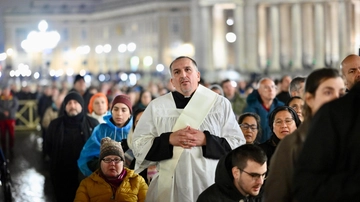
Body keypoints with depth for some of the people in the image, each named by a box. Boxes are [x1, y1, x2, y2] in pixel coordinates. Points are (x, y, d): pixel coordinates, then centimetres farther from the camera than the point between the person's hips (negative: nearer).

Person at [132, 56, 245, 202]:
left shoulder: (220, 104, 4)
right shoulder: (156, 106, 6)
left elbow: (238, 144, 0)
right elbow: (139, 145, 2)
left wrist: (206, 140, -14)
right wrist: (169, 140, -13)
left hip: (210, 186, 0)